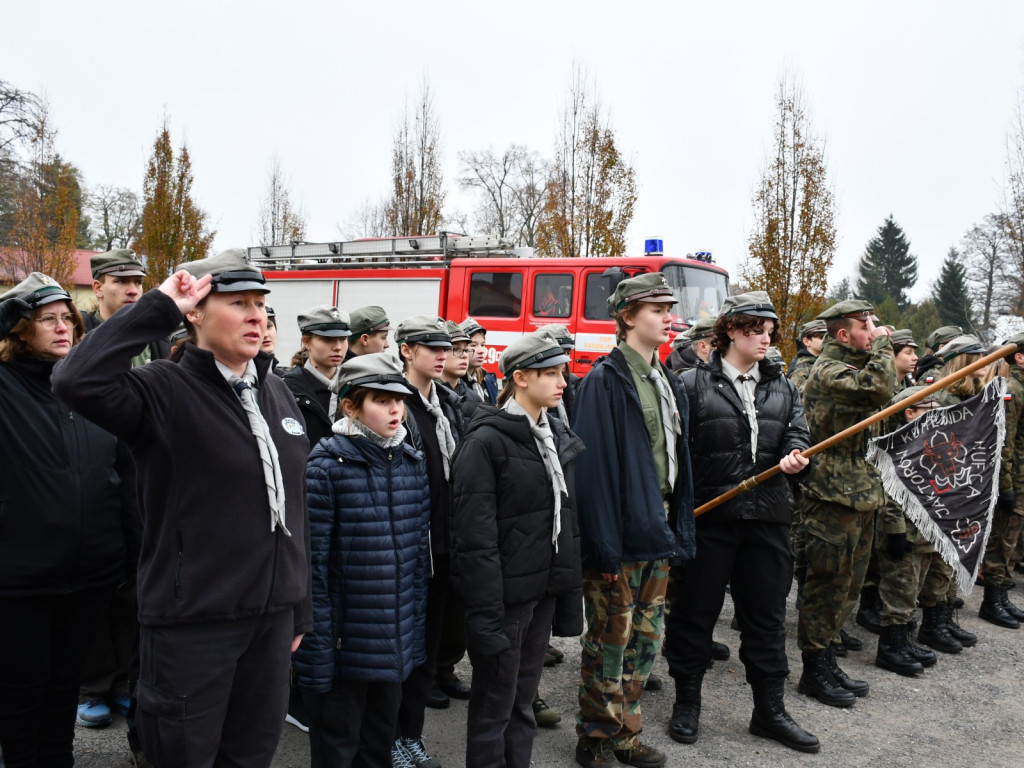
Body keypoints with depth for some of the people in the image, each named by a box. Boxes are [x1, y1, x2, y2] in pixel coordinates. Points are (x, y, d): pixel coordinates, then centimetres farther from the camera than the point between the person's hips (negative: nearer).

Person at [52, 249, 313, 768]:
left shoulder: (275, 392, 8)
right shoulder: (163, 390, -11)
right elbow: (77, 381, -33)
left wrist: (299, 607, 14)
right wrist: (160, 309, -25)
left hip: (272, 615, 6)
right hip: (191, 622, -6)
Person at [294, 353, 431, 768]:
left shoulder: (413, 462, 3)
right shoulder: (327, 466, -14)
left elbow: (420, 552, 9)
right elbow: (312, 563, -15)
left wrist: (415, 631, 9)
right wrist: (317, 649, -15)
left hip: (396, 644, 5)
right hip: (345, 643, -5)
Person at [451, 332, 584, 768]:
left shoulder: (557, 437, 9)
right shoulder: (486, 442, -14)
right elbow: (475, 538, -18)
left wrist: (572, 593, 11)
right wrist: (485, 614, -20)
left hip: (545, 591, 7)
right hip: (505, 593, -7)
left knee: (523, 699, 18)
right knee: (494, 704, 7)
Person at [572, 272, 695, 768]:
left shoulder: (667, 382, 13)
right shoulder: (605, 381, -13)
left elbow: (678, 459, 15)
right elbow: (594, 465, -18)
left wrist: (680, 532, 11)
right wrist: (603, 546, -21)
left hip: (658, 534, 8)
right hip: (619, 536, -8)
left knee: (646, 638, 16)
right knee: (610, 641, 4)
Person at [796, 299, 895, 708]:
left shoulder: (855, 366, 17)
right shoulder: (828, 370, -14)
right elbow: (880, 388, -29)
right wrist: (882, 346, -15)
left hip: (861, 492, 10)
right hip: (834, 494, -10)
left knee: (847, 585, 16)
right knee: (827, 584, -1)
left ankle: (826, 658, 28)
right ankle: (814, 670, 11)